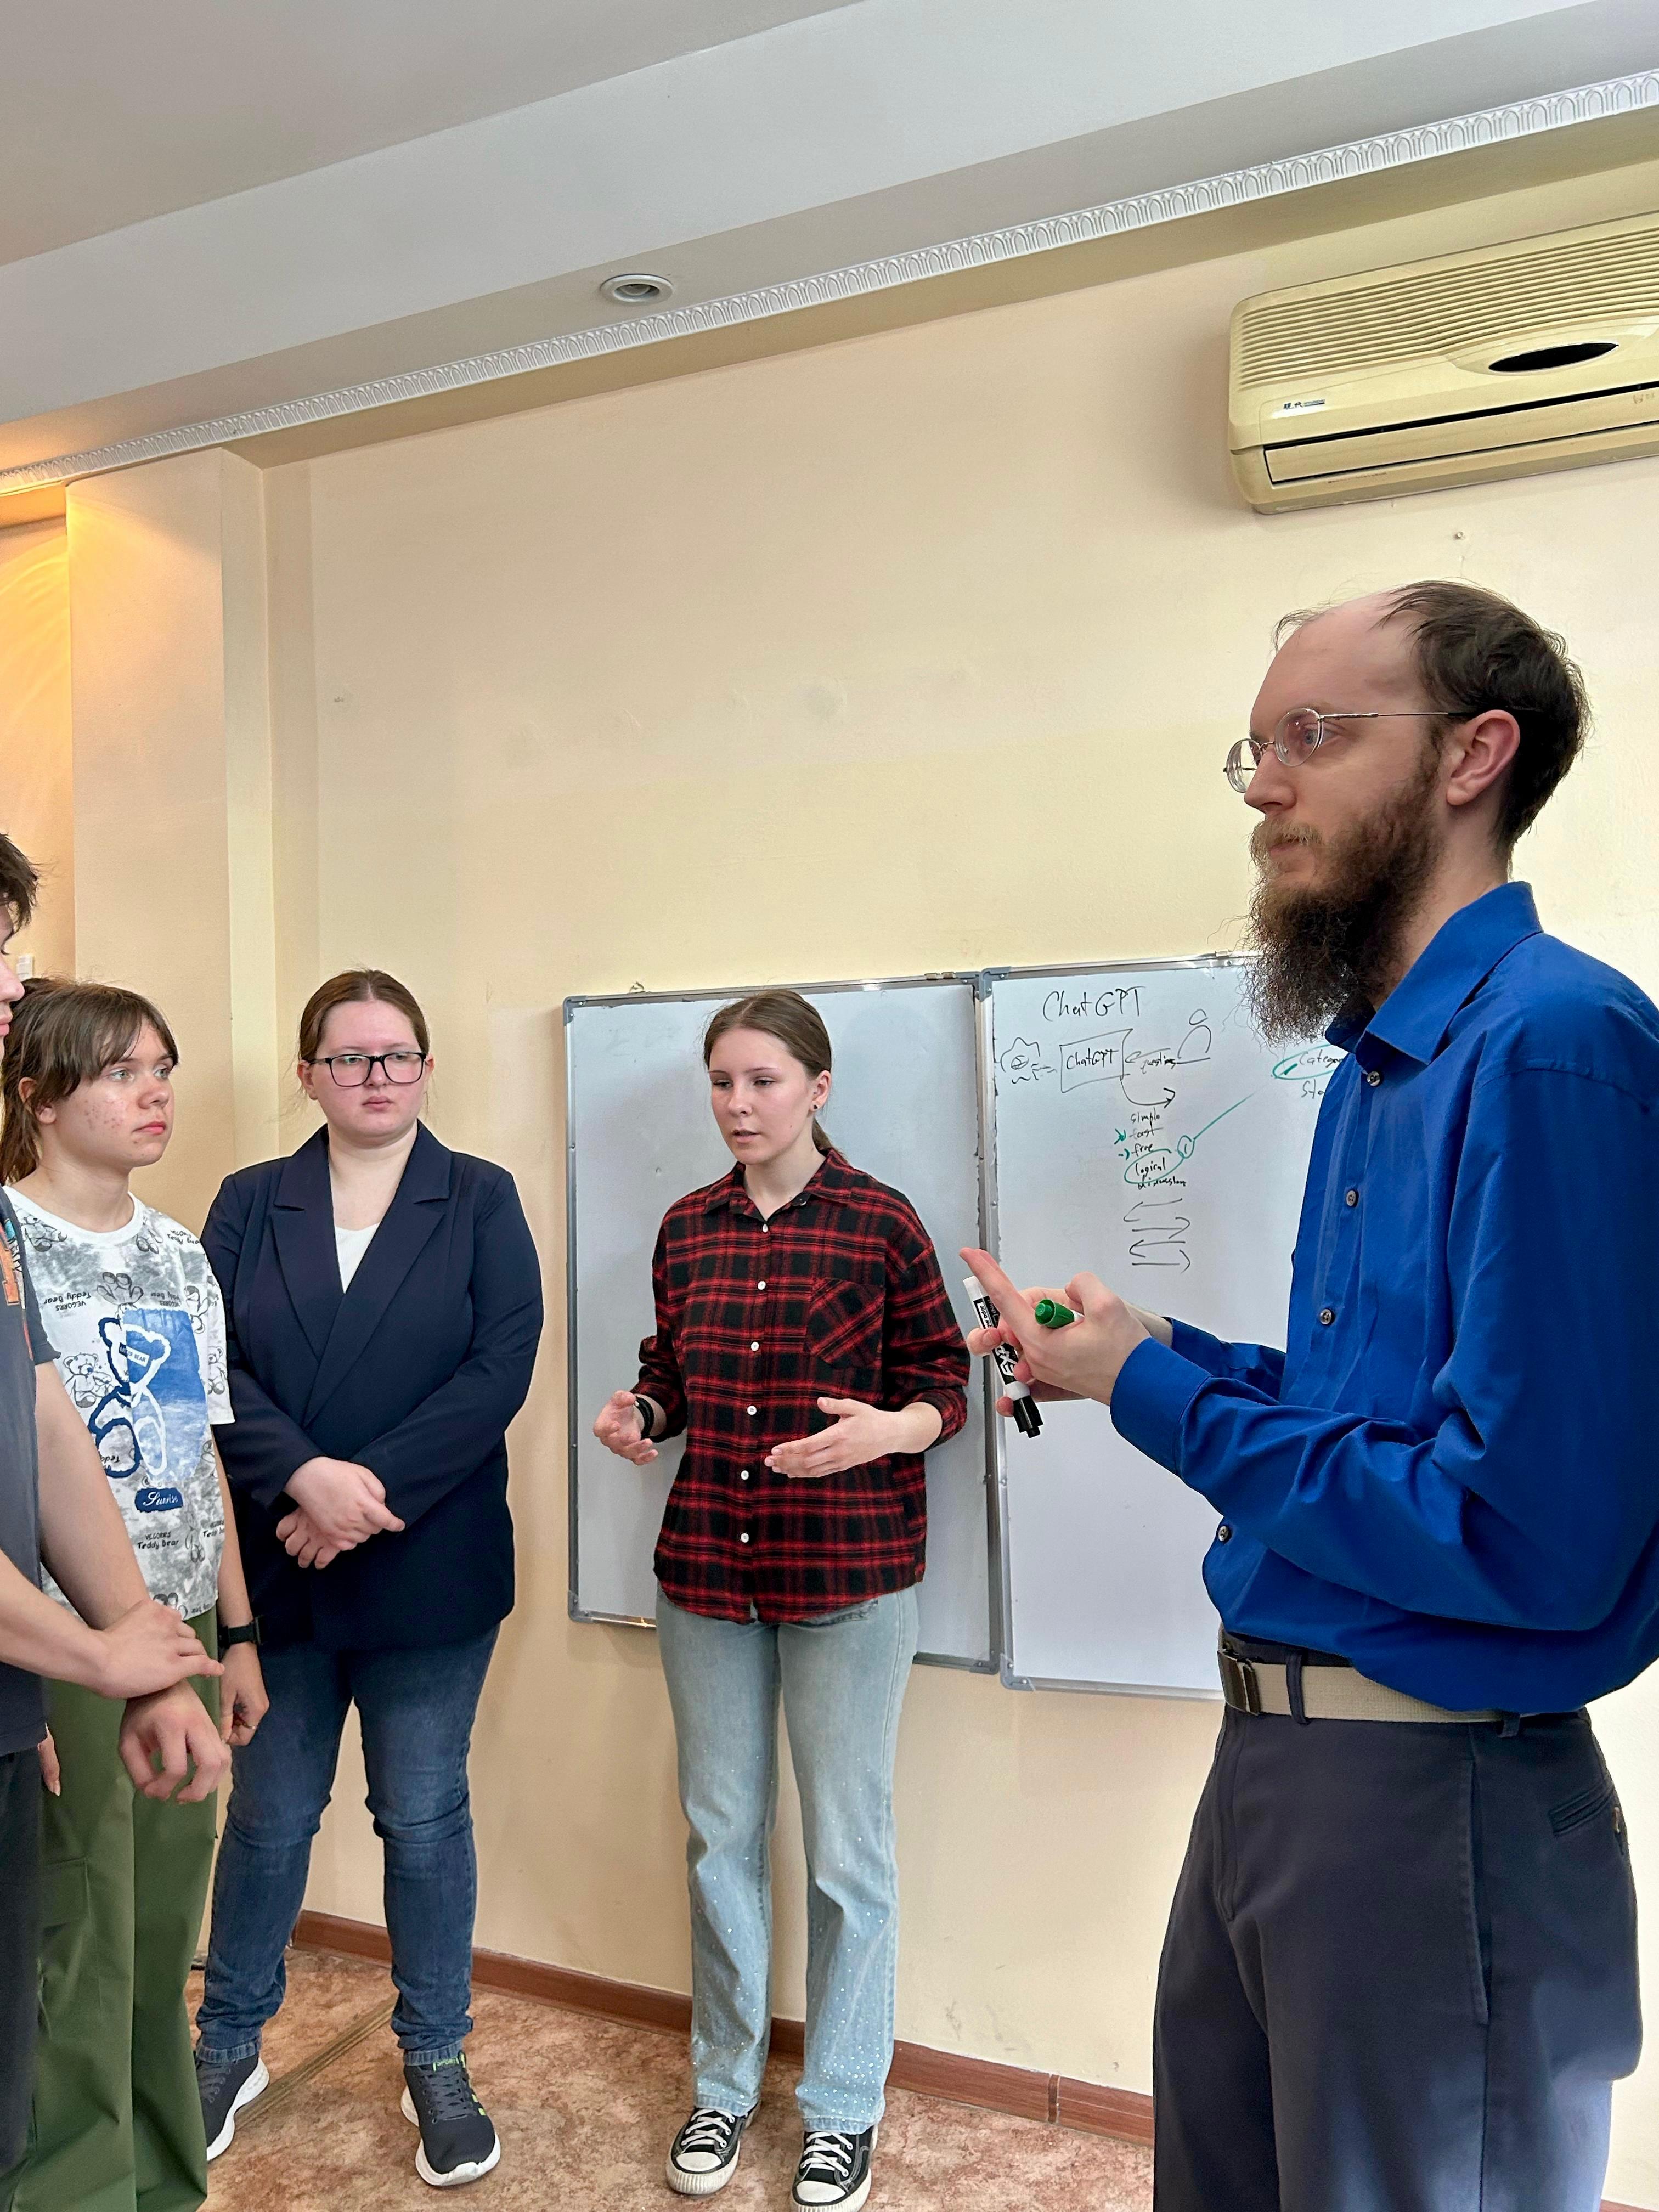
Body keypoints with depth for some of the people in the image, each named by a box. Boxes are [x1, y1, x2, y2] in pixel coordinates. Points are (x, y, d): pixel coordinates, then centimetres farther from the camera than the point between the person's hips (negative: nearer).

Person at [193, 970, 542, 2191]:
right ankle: (228, 2046, 39)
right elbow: (212, 1366, -5)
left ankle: (438, 2062, 32)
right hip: (276, 1570, 2)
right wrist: (303, 1478, -20)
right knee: (270, 1814, 16)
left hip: (430, 1572, -1)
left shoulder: (482, 1201, -3)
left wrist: (370, 1492, -18)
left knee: (425, 1818, 12)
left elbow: (500, 1369, -12)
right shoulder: (250, 1204, 4)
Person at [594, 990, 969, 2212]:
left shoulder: (880, 1221, -8)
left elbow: (943, 1382, -4)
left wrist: (884, 1431, -24)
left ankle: (843, 2110, 31)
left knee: (847, 1849, 9)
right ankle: (724, 2087, 37)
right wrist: (642, 1414, -5)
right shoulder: (687, 1229, 5)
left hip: (851, 1575, -4)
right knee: (721, 1836, 16)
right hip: (707, 1570, 4)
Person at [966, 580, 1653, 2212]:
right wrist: (1152, 1357, 2)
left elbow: (1528, 1538, -27)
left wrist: (1155, 1394, -17)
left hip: (1441, 1799, -9)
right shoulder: (1379, 1060, 8)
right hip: (1273, 1758, 9)